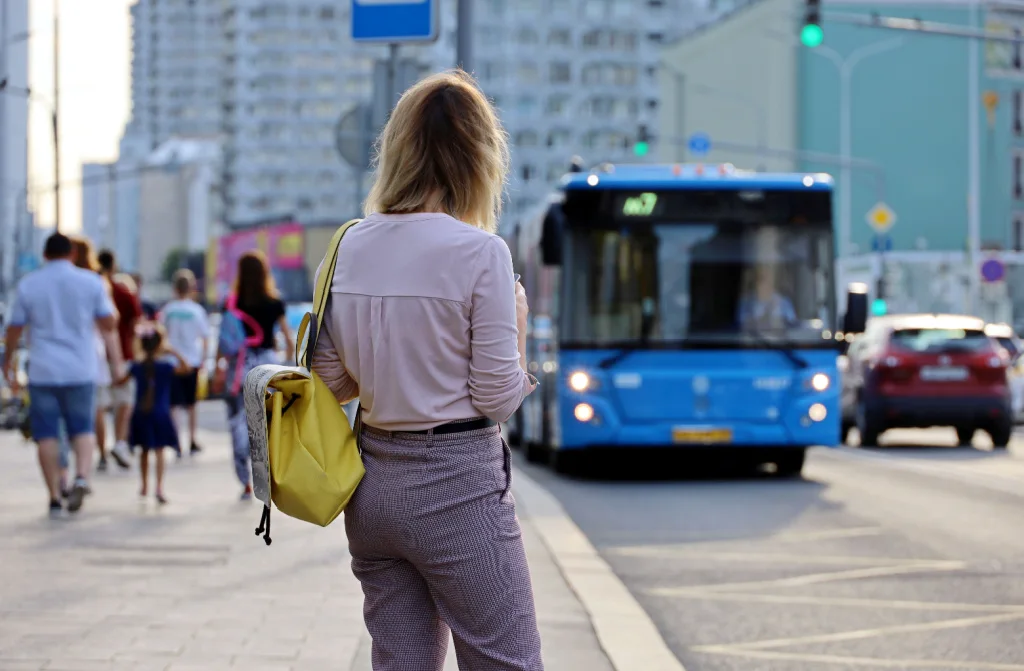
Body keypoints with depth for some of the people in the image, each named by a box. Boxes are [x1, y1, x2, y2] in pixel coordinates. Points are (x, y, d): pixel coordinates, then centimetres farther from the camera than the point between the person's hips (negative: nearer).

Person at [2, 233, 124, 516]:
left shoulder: (27, 284, 1)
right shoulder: (91, 281, 1)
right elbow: (109, 323, 3)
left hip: (42, 372, 0)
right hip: (81, 370, 0)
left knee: (47, 434, 5)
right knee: (83, 428, 11)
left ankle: (54, 497, 4)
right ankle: (82, 476, -14)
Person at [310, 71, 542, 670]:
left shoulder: (349, 247, 4)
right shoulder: (479, 251, -13)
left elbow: (331, 380, 9)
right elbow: (497, 397, -11)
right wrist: (518, 323, 5)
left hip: (373, 486, 6)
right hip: (457, 486, -6)